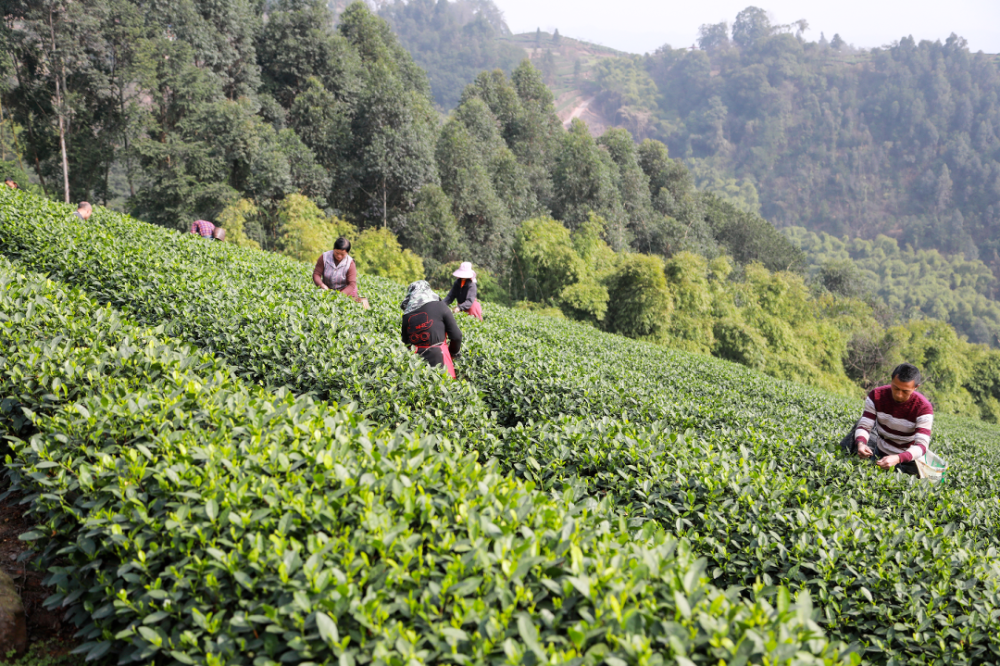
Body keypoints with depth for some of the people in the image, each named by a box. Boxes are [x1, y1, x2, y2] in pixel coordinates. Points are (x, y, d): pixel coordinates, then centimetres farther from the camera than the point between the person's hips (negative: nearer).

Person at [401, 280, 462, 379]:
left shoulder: (406, 315, 7)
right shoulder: (440, 307, -1)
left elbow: (405, 342, 12)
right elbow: (456, 336, -1)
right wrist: (453, 353, 16)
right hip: (439, 359, -3)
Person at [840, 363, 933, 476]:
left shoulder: (923, 408, -26)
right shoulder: (876, 396, -17)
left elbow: (921, 446, -32)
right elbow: (864, 426, -17)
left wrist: (897, 458, -52)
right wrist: (860, 443, -41)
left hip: (907, 458, -2)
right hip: (879, 452, 2)